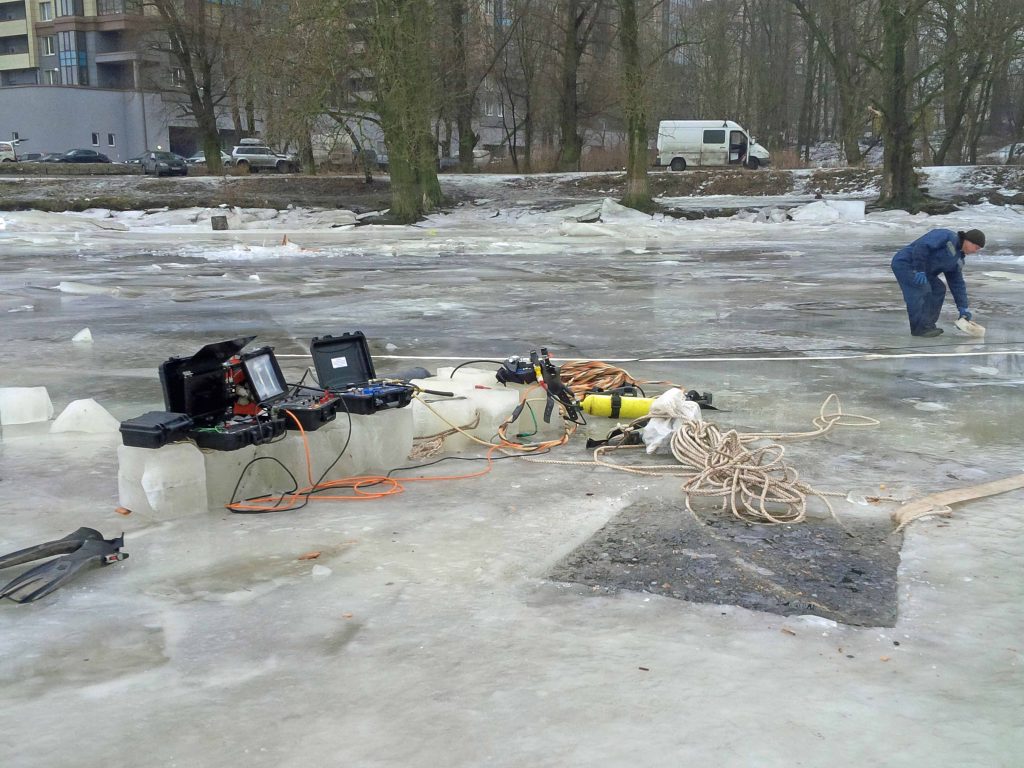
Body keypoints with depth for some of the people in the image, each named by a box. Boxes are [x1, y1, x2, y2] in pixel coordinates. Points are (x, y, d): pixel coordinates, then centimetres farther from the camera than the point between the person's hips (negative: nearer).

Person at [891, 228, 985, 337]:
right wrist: (919, 270, -29)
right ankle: (920, 328, -13)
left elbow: (957, 283, 16)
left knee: (938, 289, 6)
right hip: (904, 262, -10)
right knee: (922, 291, -20)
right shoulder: (948, 236, -16)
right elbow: (922, 245, -28)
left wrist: (963, 308, 11)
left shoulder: (958, 259, 12)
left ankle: (928, 325, 10)